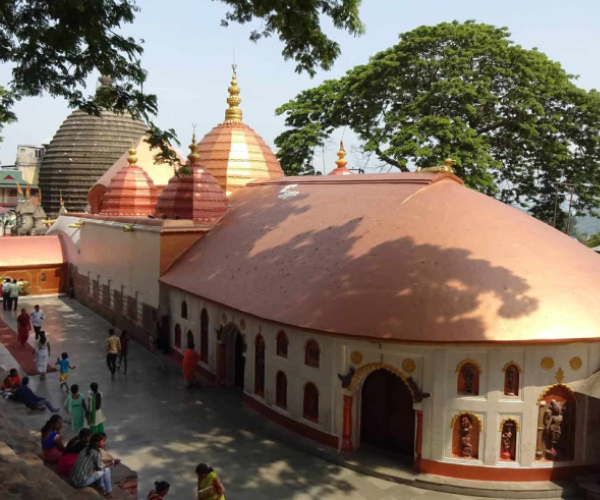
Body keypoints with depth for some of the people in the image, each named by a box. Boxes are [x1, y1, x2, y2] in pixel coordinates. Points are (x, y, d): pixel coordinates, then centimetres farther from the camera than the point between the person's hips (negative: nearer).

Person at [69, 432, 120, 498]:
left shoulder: (88, 448, 7)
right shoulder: (95, 452, -19)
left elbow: (98, 460, 20)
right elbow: (100, 467, -6)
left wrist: (111, 460, 12)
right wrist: (112, 463, 5)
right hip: (81, 482, -9)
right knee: (106, 470, 0)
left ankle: (101, 487, 26)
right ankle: (108, 493, 13)